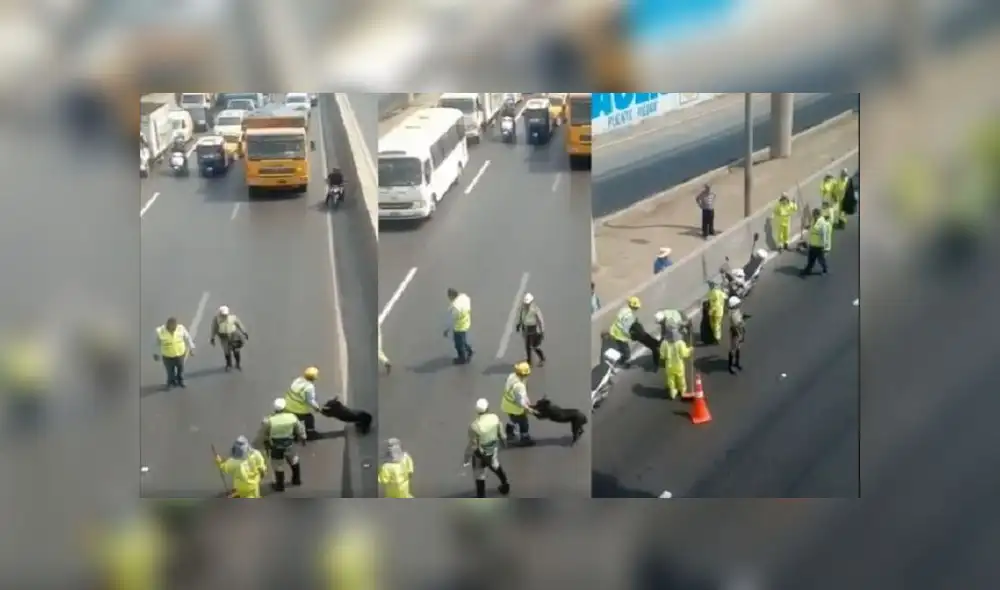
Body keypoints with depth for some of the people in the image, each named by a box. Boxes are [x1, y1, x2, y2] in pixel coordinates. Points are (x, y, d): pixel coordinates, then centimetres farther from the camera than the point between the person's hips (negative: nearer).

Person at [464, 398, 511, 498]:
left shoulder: (474, 426, -36)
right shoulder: (494, 418, -22)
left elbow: (472, 445, -24)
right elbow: (501, 433, -5)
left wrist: (467, 457, -8)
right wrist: (504, 440, 18)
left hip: (481, 452, -5)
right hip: (493, 448, 5)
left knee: (479, 474, 18)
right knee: (495, 466, 34)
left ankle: (481, 497, 33)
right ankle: (505, 485, 55)